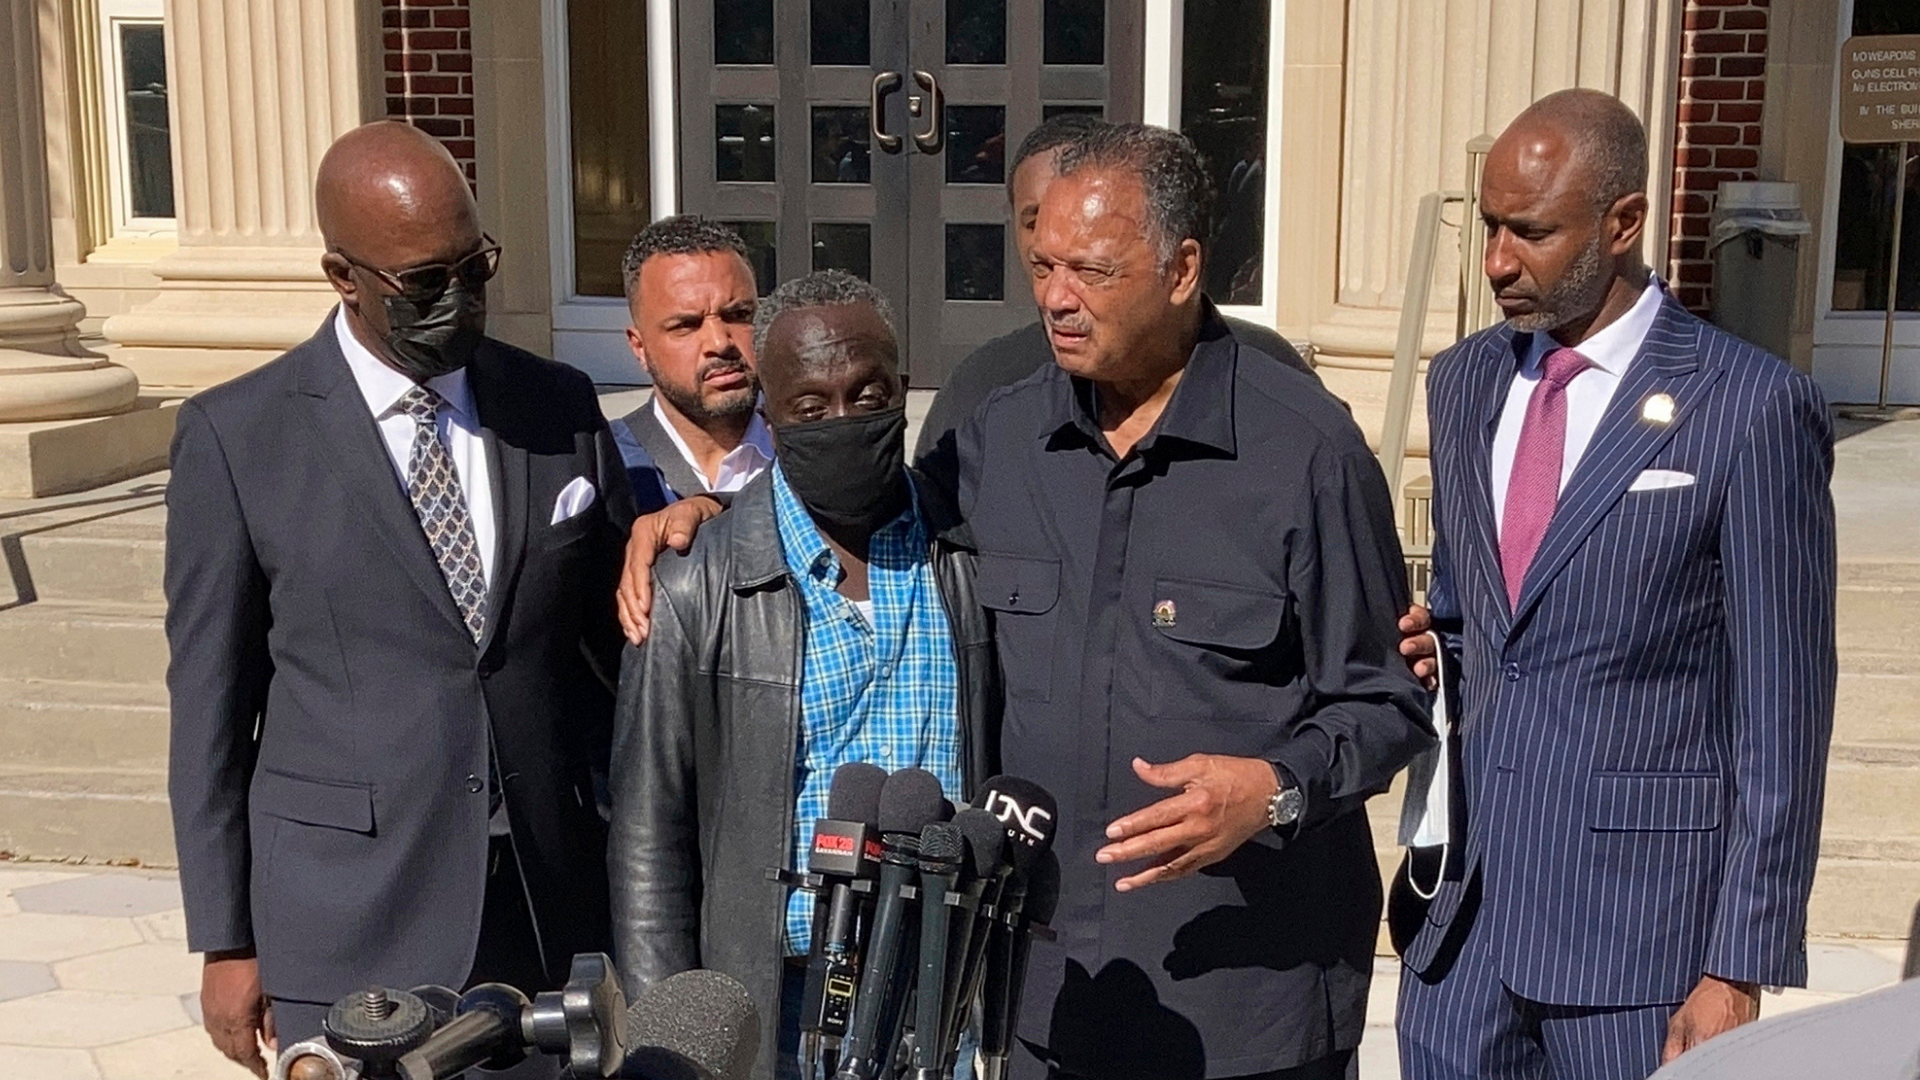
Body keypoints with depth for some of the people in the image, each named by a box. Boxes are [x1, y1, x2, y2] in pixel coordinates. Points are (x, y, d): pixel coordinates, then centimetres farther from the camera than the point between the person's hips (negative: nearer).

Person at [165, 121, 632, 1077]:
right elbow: (209, 702, -1)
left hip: (554, 900, 3)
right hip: (351, 925, -2)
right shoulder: (235, 436, -5)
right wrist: (226, 942, 0)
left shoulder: (562, 408, 3)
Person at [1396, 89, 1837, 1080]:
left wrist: (1740, 968, -9)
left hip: (1639, 923, -5)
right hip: (1463, 902, 5)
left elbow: (1781, 713, -9)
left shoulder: (1752, 408, -10)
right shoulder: (1463, 383, 7)